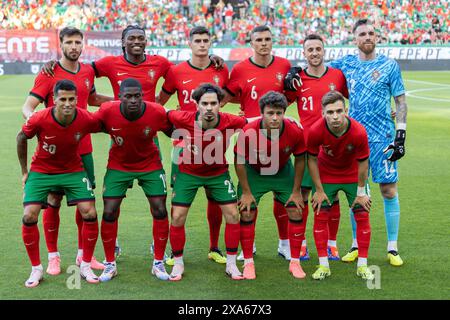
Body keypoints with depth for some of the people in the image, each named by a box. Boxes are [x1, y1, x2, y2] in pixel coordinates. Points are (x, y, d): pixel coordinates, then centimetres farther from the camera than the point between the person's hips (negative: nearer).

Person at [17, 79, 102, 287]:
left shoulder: (86, 120, -22)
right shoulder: (39, 119, -25)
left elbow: (103, 127, 4)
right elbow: (21, 138, -4)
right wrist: (24, 171, 1)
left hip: (73, 170, 1)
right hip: (41, 171, -1)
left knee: (90, 214, -11)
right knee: (29, 217, -12)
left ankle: (85, 266, 9)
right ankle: (36, 269, 7)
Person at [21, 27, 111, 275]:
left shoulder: (88, 71, 8)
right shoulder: (48, 74, -8)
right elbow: (27, 107, -11)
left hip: (83, 148, 5)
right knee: (53, 201, 0)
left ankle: (84, 254, 20)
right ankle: (53, 257, 13)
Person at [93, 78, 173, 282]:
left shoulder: (157, 113, -25)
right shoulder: (107, 111, -26)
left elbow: (172, 131, -7)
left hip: (150, 165, 0)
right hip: (119, 165, 0)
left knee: (160, 211, -3)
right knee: (109, 213, -4)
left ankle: (158, 263, 14)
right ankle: (110, 264, 14)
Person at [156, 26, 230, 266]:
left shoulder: (221, 70, 4)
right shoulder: (176, 72, -1)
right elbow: (159, 101, 9)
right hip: (184, 141, -2)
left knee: (215, 197, 6)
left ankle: (214, 248, 20)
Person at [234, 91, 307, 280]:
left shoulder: (295, 131, -28)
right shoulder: (248, 132, -32)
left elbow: (300, 160, -10)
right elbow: (239, 161, -16)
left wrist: (296, 191, -6)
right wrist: (246, 192, -12)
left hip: (283, 172, 2)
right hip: (253, 172, -1)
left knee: (296, 212, -2)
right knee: (247, 214, -6)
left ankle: (295, 262, 13)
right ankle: (248, 263, 10)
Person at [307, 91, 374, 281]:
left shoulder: (359, 132, -33)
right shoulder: (315, 131, -31)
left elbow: (363, 163, -17)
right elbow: (312, 160, -13)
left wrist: (361, 192, -8)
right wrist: (319, 190, -9)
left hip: (353, 175, 0)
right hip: (325, 175, 0)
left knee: (362, 215, -2)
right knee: (320, 215, -4)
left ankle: (362, 265, 10)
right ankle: (323, 266, 7)